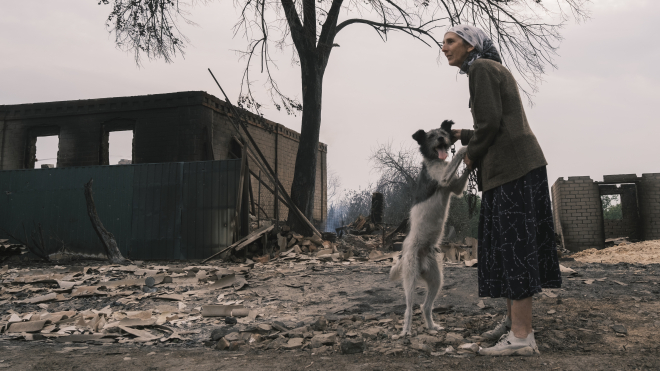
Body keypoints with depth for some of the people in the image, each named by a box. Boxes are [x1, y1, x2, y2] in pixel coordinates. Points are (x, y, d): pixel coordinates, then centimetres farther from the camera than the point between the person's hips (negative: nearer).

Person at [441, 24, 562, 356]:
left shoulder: (481, 68, -8)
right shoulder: (496, 69, 22)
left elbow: (490, 122, -18)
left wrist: (472, 154, -3)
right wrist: (463, 135, 18)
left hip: (510, 167, -10)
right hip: (520, 164, 10)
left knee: (513, 244, -10)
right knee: (513, 243, 13)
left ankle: (522, 337, -7)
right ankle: (513, 318, 24)